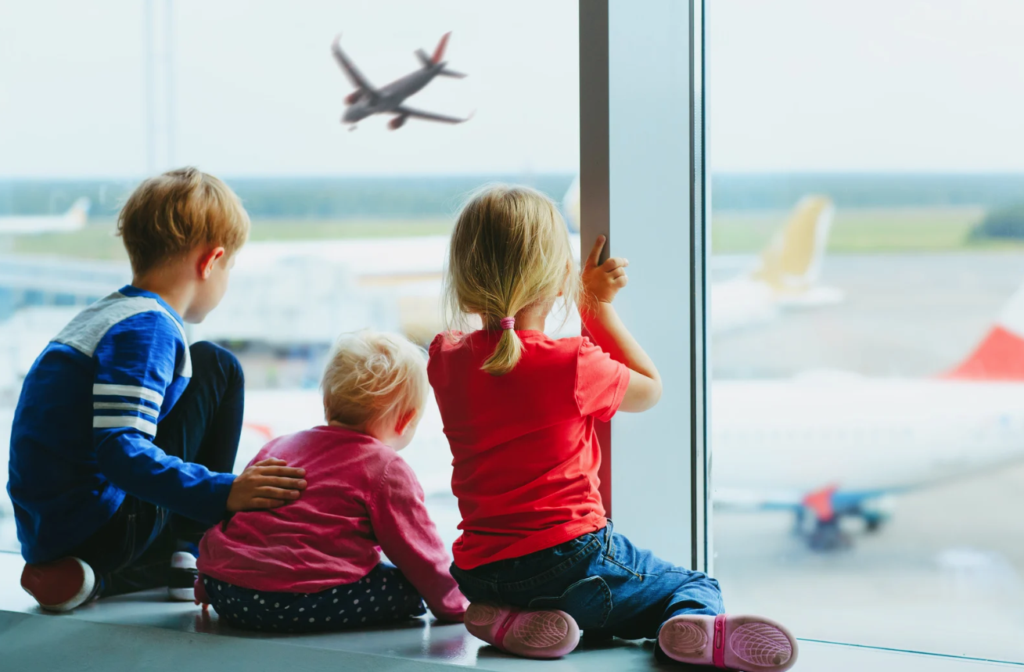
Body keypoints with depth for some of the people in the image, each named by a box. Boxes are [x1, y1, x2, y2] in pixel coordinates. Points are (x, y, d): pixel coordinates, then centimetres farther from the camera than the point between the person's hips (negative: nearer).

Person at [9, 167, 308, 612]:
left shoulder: (105, 316, 16)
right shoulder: (148, 329, -16)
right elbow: (122, 451, -27)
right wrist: (222, 492, -33)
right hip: (102, 531, -10)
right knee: (214, 367, -1)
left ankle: (96, 577, 11)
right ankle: (192, 557, -1)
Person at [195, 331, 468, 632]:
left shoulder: (276, 448, 26)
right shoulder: (386, 469, 5)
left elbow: (227, 509, 32)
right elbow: (418, 550, 8)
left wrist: (206, 587, 43)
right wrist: (453, 605, 25)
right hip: (307, 601, -7)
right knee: (408, 587, 4)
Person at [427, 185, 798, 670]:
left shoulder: (446, 360, -1)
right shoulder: (574, 366, -14)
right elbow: (650, 389, 9)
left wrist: (583, 294, 26)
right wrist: (599, 306, 16)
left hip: (478, 572, 5)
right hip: (571, 560, -4)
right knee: (696, 586, 17)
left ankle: (510, 621, 5)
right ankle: (699, 628, -19)